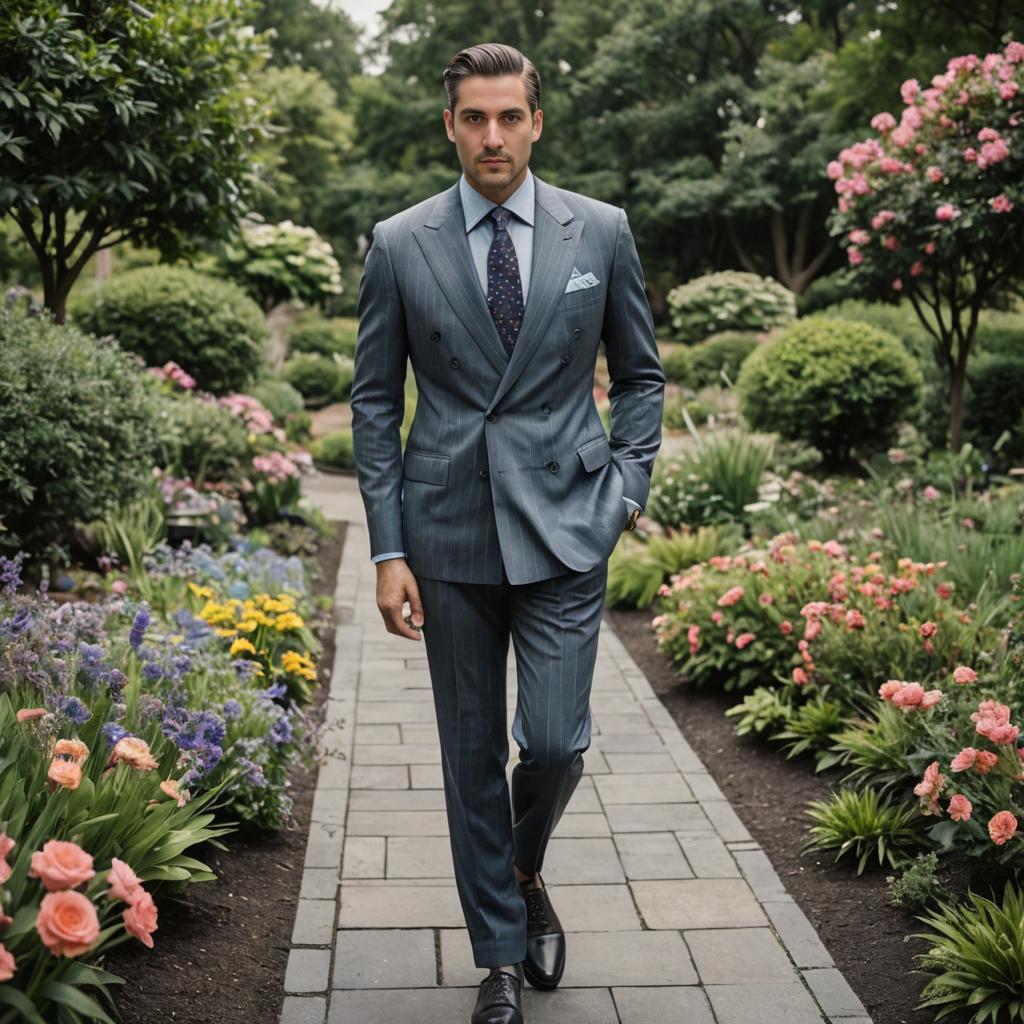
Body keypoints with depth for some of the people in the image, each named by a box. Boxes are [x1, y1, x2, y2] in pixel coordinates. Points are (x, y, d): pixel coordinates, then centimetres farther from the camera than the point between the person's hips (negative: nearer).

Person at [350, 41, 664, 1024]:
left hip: (562, 528, 0)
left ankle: (525, 872, 30)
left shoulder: (602, 232, 2)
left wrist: (627, 488, 0)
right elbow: (374, 401, 3)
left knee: (555, 741, -5)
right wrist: (388, 548, -2)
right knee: (471, 756, 8)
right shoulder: (398, 245, 0)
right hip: (449, 534, 1)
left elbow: (640, 374, 11)